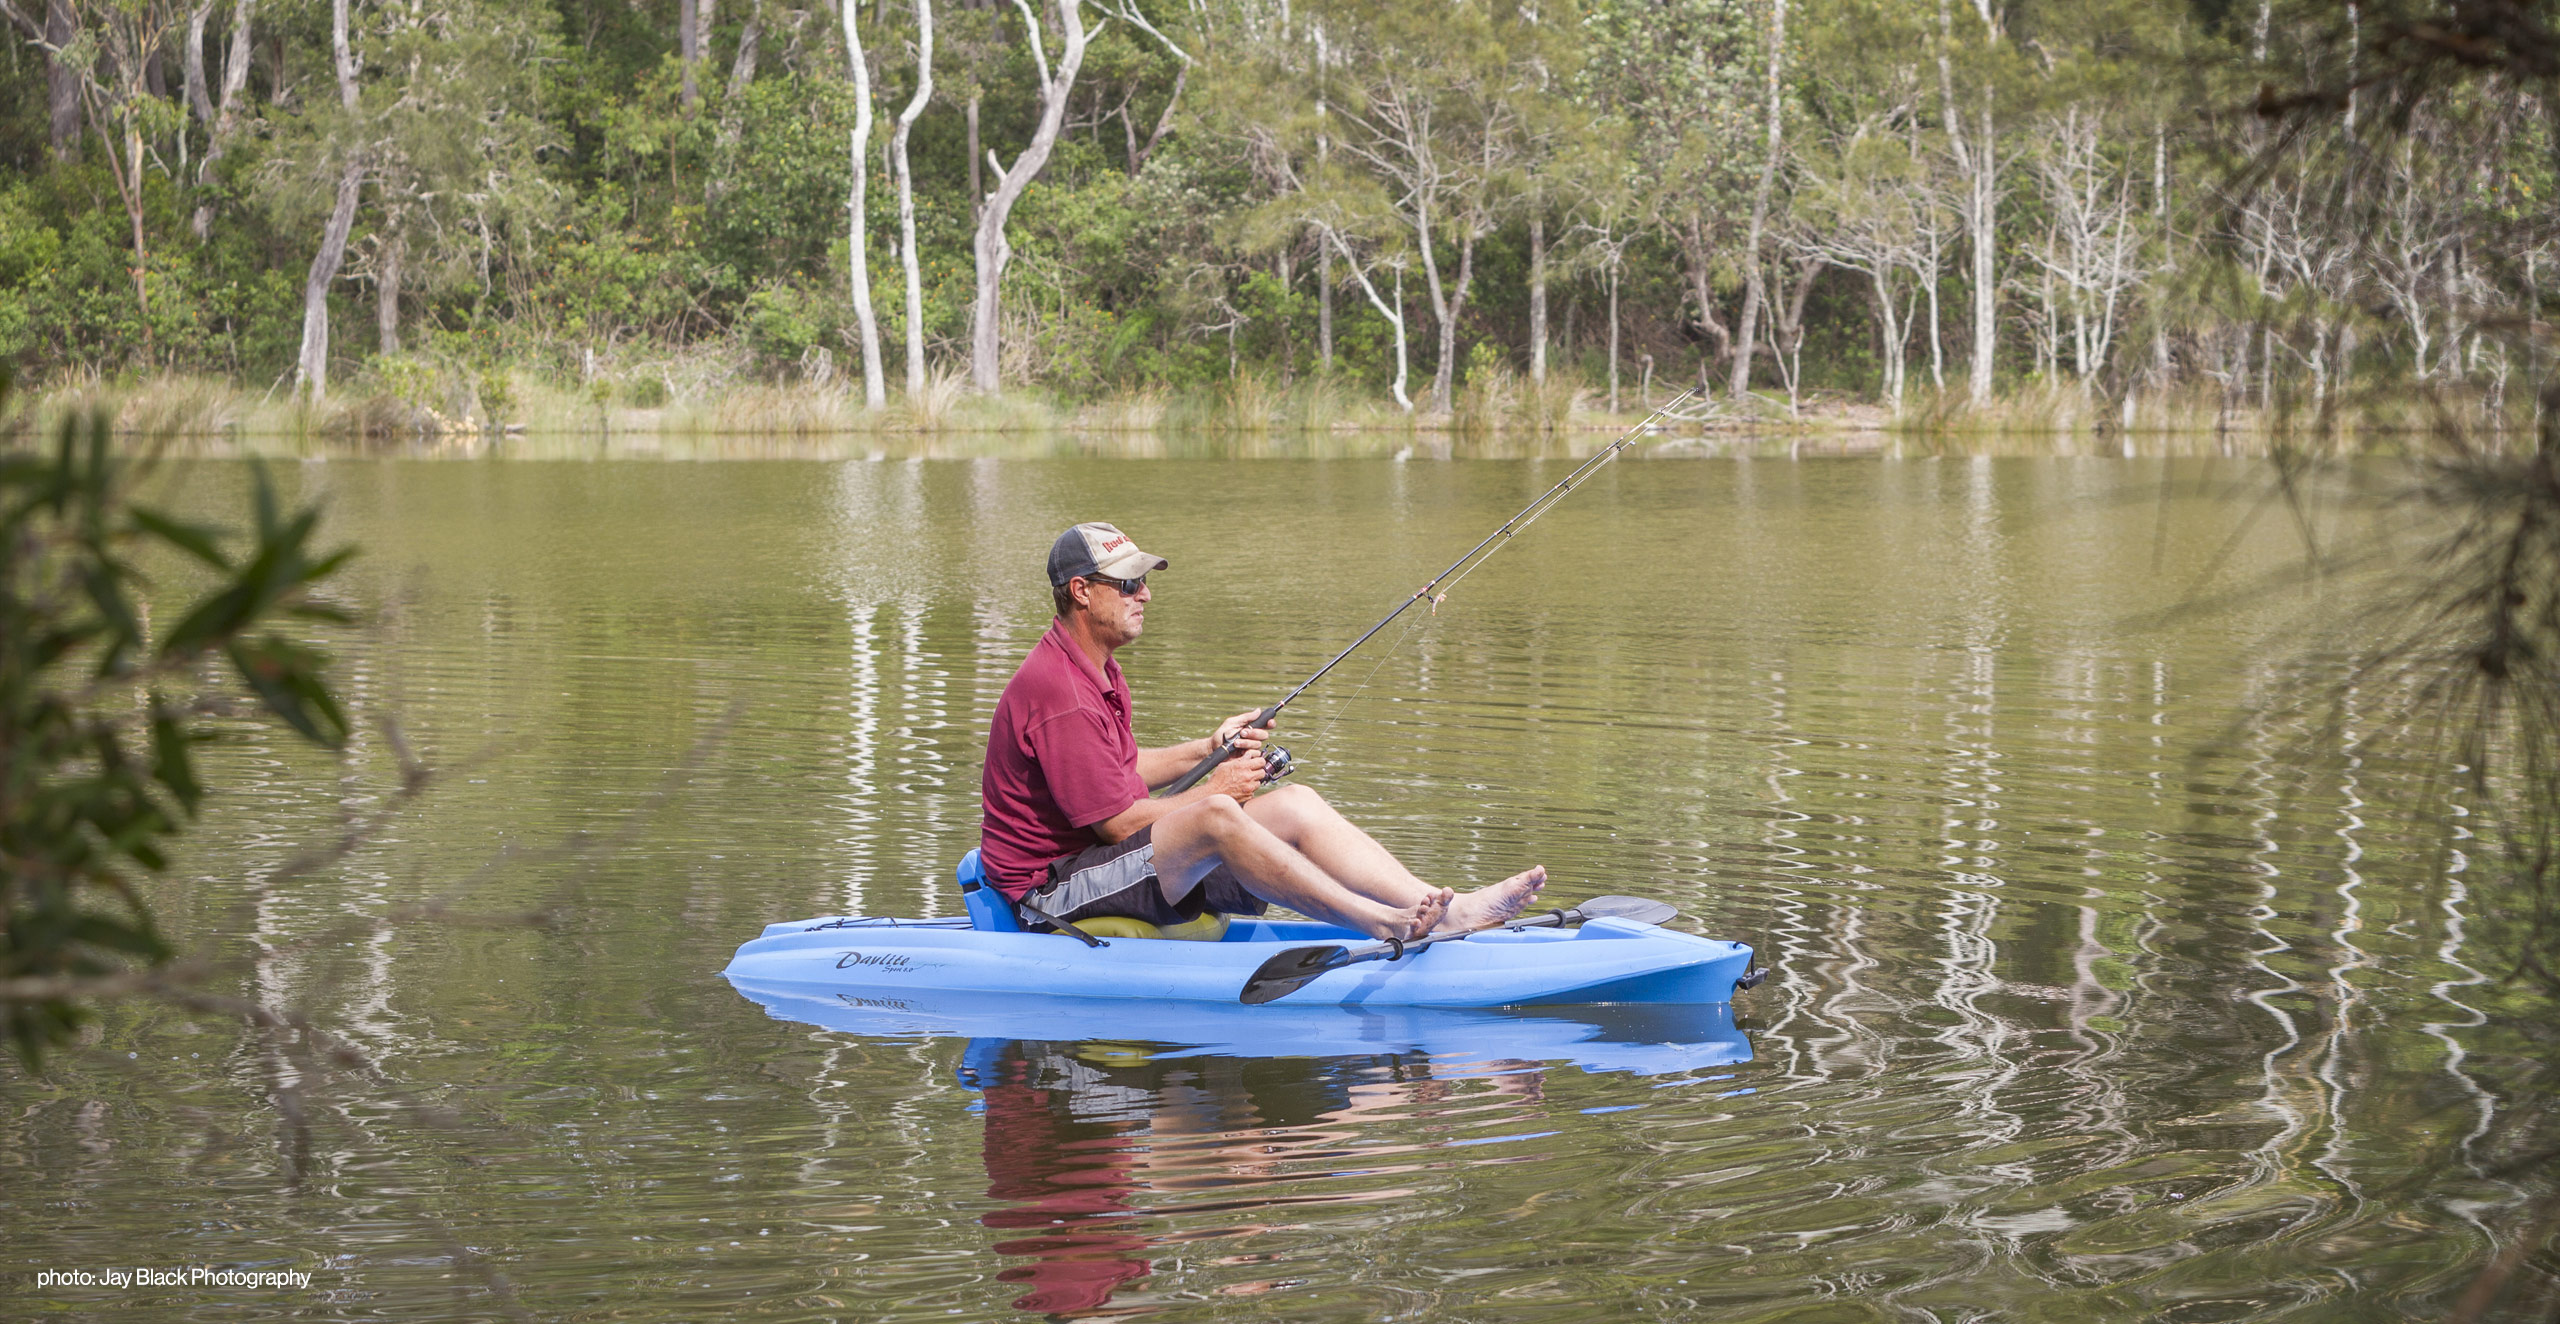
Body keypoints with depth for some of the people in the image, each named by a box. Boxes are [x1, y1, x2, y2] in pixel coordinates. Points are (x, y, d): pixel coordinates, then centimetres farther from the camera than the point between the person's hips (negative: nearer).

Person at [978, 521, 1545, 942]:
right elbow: (1115, 822, -21)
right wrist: (1210, 791, -6)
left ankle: (1446, 909, -15)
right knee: (1215, 816, -35)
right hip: (1055, 892, -11)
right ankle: (1386, 925, -39)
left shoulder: (1094, 668, 15)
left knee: (1294, 804, -3)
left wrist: (1207, 750, 12)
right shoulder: (1058, 692, -21)